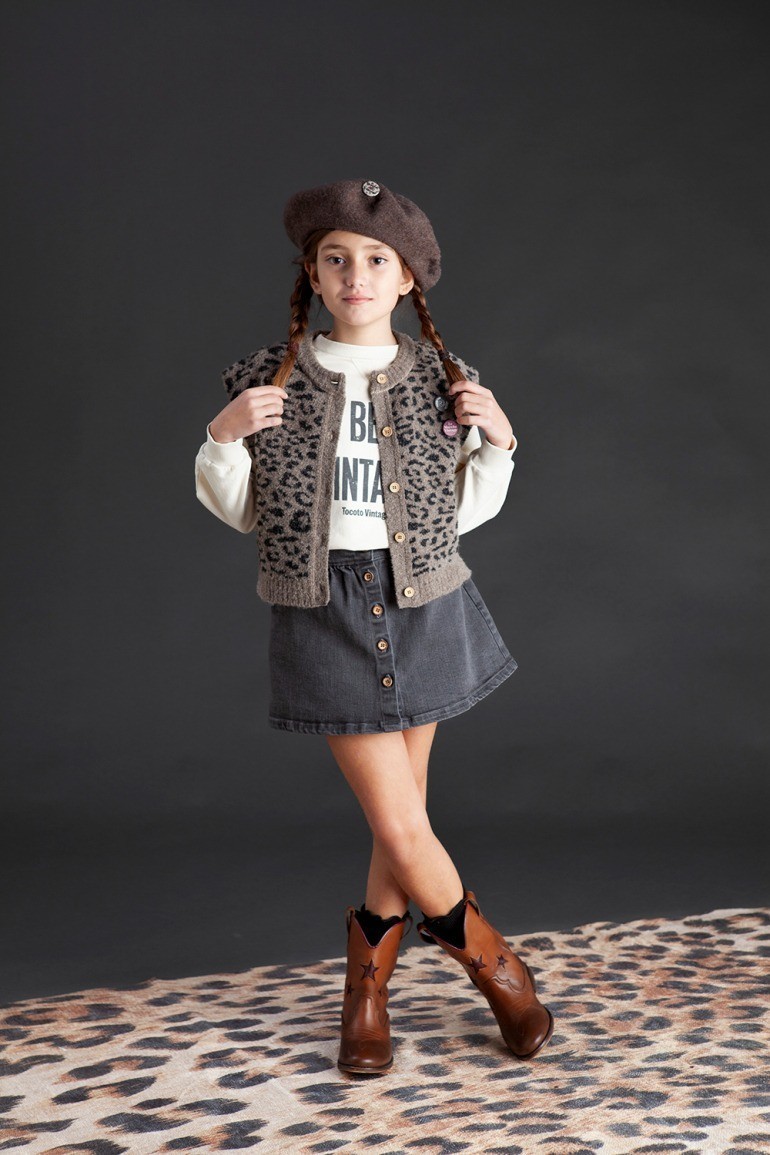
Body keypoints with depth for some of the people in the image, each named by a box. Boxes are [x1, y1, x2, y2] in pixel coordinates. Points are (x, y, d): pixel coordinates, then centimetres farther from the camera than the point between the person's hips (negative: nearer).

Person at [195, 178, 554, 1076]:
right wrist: (222, 438, -14)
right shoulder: (269, 378, -3)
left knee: (399, 810, 11)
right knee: (398, 822, -3)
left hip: (423, 607, 2)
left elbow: (465, 511, 7)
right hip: (323, 613, -2)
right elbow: (239, 512, 3)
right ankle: (492, 963, 24)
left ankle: (368, 975, 35)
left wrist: (498, 441, -8)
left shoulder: (441, 379, 0)